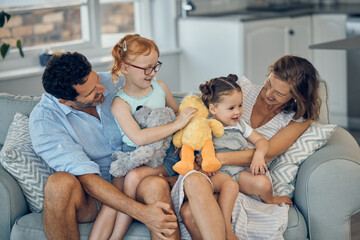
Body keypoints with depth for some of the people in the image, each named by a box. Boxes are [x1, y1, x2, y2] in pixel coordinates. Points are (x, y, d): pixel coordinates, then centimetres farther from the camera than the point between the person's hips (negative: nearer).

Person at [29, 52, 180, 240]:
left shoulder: (113, 83, -3)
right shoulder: (43, 120, -17)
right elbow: (87, 179, -25)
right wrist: (142, 213, -35)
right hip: (88, 197, -2)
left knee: (155, 185, -32)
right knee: (58, 183, -35)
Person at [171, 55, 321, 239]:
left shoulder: (300, 119, 2)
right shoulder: (244, 89, 8)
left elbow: (266, 154, -11)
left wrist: (219, 158, -24)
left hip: (243, 177, -2)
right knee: (194, 181, -40)